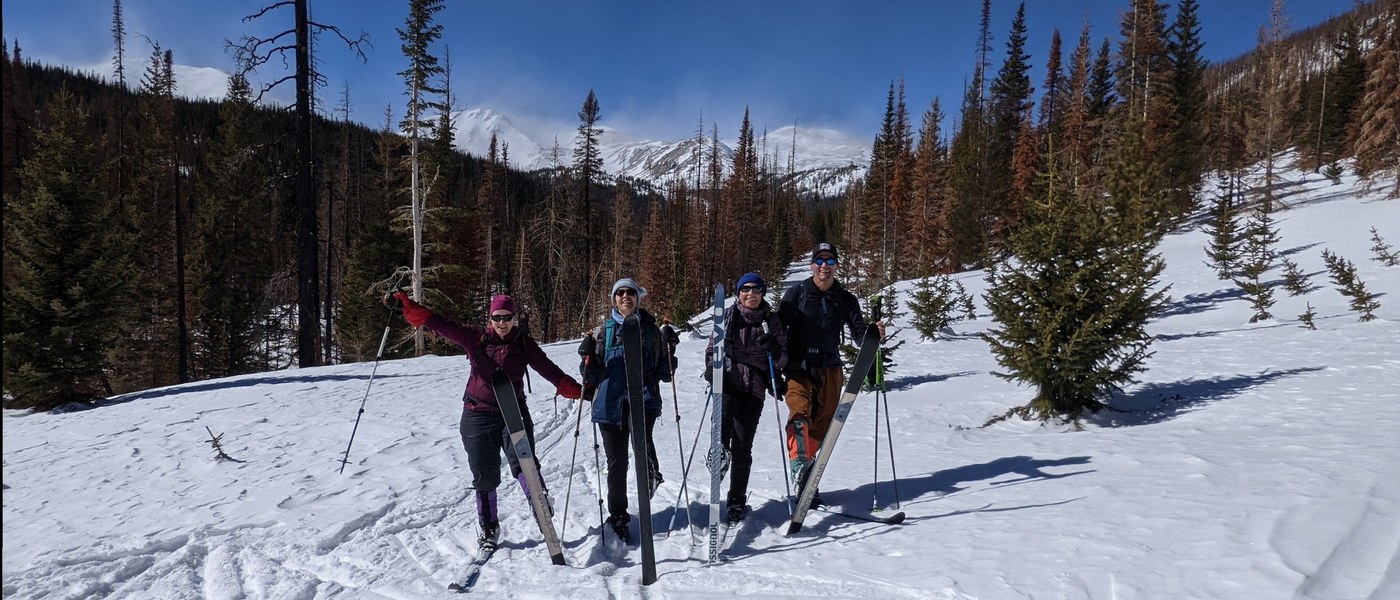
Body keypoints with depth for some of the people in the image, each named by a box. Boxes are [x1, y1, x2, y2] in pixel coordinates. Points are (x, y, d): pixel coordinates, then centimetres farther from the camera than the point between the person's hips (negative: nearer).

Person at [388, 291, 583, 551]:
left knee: (522, 461, -24)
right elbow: (437, 323, -5)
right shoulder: (475, 337, -1)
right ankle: (489, 528, 22)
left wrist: (578, 390, -12)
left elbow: (550, 370, -2)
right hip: (478, 415, 1)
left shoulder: (524, 343, 0)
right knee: (485, 476, 7)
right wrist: (404, 303, -11)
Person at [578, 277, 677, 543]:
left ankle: (651, 473, -4)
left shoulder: (651, 329, 10)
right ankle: (618, 517, 24)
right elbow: (591, 376, 12)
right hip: (610, 401, 2)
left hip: (643, 397, -1)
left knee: (641, 436, -32)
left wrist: (670, 350, -5)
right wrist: (587, 356, -7)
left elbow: (664, 373, 12)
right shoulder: (602, 331, 11)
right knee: (616, 461, 6)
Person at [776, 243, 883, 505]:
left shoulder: (845, 299, 8)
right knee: (800, 414, -26)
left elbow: (858, 334, 2)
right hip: (798, 368, -3)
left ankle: (806, 483, 18)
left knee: (821, 427, 6)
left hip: (830, 370, 3)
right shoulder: (796, 293, -1)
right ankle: (800, 467, -39)